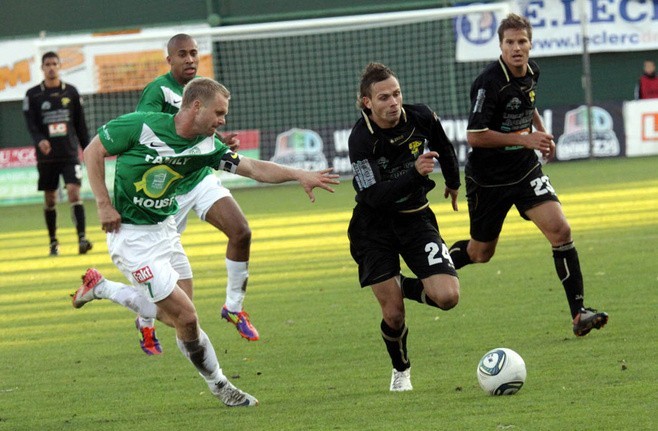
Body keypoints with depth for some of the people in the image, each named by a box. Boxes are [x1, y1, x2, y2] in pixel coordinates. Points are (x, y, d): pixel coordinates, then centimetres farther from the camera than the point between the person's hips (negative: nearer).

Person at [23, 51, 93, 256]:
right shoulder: (33, 95, 2)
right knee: (50, 199, 7)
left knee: (74, 192, -15)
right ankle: (53, 242, 20)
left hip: (70, 154, 0)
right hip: (46, 156, 0)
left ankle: (82, 238, -19)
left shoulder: (71, 92, 6)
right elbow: (31, 125, -6)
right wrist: (40, 141, -25)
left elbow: (80, 124, 11)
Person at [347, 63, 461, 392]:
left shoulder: (421, 118, -11)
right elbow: (375, 196, -30)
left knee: (447, 297, -16)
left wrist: (453, 183, 29)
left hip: (416, 218, 3)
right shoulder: (360, 139, -23)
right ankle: (401, 371, 27)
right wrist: (415, 173, -41)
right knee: (393, 314, -5)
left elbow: (444, 147, 13)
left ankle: (402, 286, 16)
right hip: (374, 228, -3)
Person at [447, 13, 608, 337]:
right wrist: (524, 139, -22)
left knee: (560, 230, -13)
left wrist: (541, 133, 6)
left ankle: (578, 312, -11)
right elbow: (475, 136, -24)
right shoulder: (489, 83, -21)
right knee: (481, 253, 8)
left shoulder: (531, 71, 2)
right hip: (488, 179, -5)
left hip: (525, 169, 5)